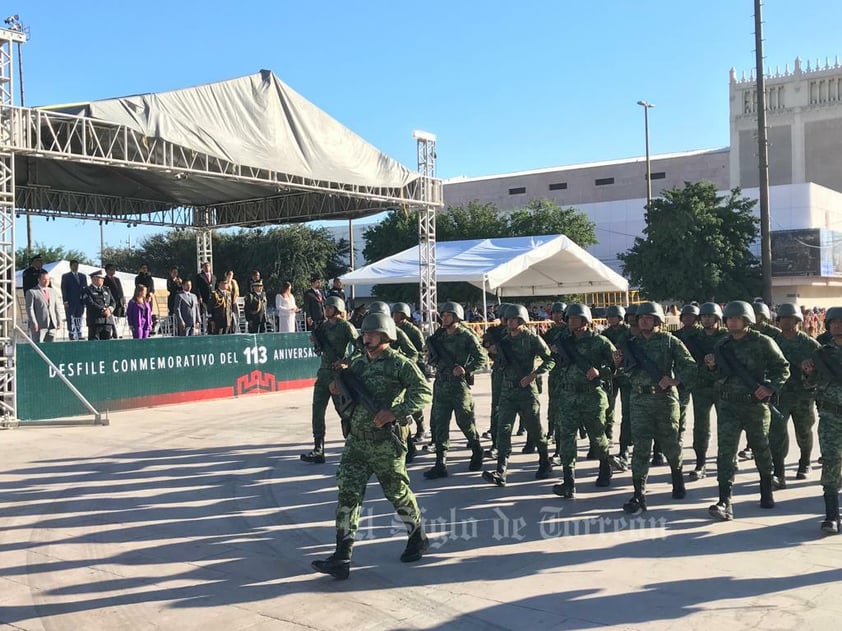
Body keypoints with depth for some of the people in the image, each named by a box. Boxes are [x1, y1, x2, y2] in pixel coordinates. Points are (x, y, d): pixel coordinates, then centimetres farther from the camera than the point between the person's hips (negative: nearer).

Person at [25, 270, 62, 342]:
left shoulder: (53, 291, 18)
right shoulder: (31, 292, 1)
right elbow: (30, 309, -6)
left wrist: (59, 321, 10)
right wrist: (34, 323, -14)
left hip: (52, 325, 5)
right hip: (39, 325, -5)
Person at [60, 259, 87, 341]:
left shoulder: (83, 276, 16)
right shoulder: (65, 276, 5)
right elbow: (64, 289, -1)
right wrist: (65, 301, -10)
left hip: (80, 302, 4)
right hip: (70, 303, -4)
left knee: (79, 320, 7)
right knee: (71, 320, -5)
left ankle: (79, 335, 11)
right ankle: (72, 336, -4)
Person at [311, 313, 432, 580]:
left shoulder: (399, 364, -8)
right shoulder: (356, 363, 13)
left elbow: (423, 392, -17)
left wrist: (393, 412, -26)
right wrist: (338, 390, 3)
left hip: (385, 441, -6)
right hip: (356, 439, 6)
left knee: (397, 492, 9)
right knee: (348, 493, -2)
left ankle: (418, 538, 33)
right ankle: (342, 557, -2)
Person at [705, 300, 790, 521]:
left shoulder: (763, 343, -5)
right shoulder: (722, 345, 7)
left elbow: (783, 368, -2)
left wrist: (771, 388, -16)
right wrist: (712, 366, -4)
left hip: (756, 404, -2)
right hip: (728, 406, 2)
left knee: (761, 449, 15)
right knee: (725, 451, -9)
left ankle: (767, 492, 38)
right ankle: (725, 503, -15)